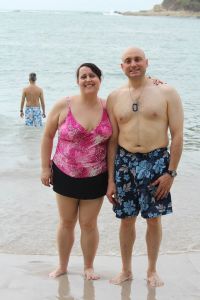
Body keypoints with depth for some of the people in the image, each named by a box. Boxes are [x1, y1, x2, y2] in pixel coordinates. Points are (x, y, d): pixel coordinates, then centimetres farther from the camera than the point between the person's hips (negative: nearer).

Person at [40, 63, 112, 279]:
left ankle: (89, 267, 28)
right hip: (65, 175, 0)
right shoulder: (64, 106, -8)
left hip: (95, 178, 0)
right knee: (66, 222, 13)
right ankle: (62, 266, 31)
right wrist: (45, 167, -1)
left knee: (89, 224, 9)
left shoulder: (108, 108, -5)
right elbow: (48, 136, -1)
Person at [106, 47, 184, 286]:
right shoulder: (114, 98, 5)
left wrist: (171, 171, -10)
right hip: (124, 162, 2)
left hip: (156, 161, -2)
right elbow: (112, 140, 6)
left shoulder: (166, 93, -3)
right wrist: (110, 179, 3)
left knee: (153, 219, 9)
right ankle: (126, 270, 28)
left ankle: (152, 270, 28)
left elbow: (177, 135, -4)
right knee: (126, 220, 10)